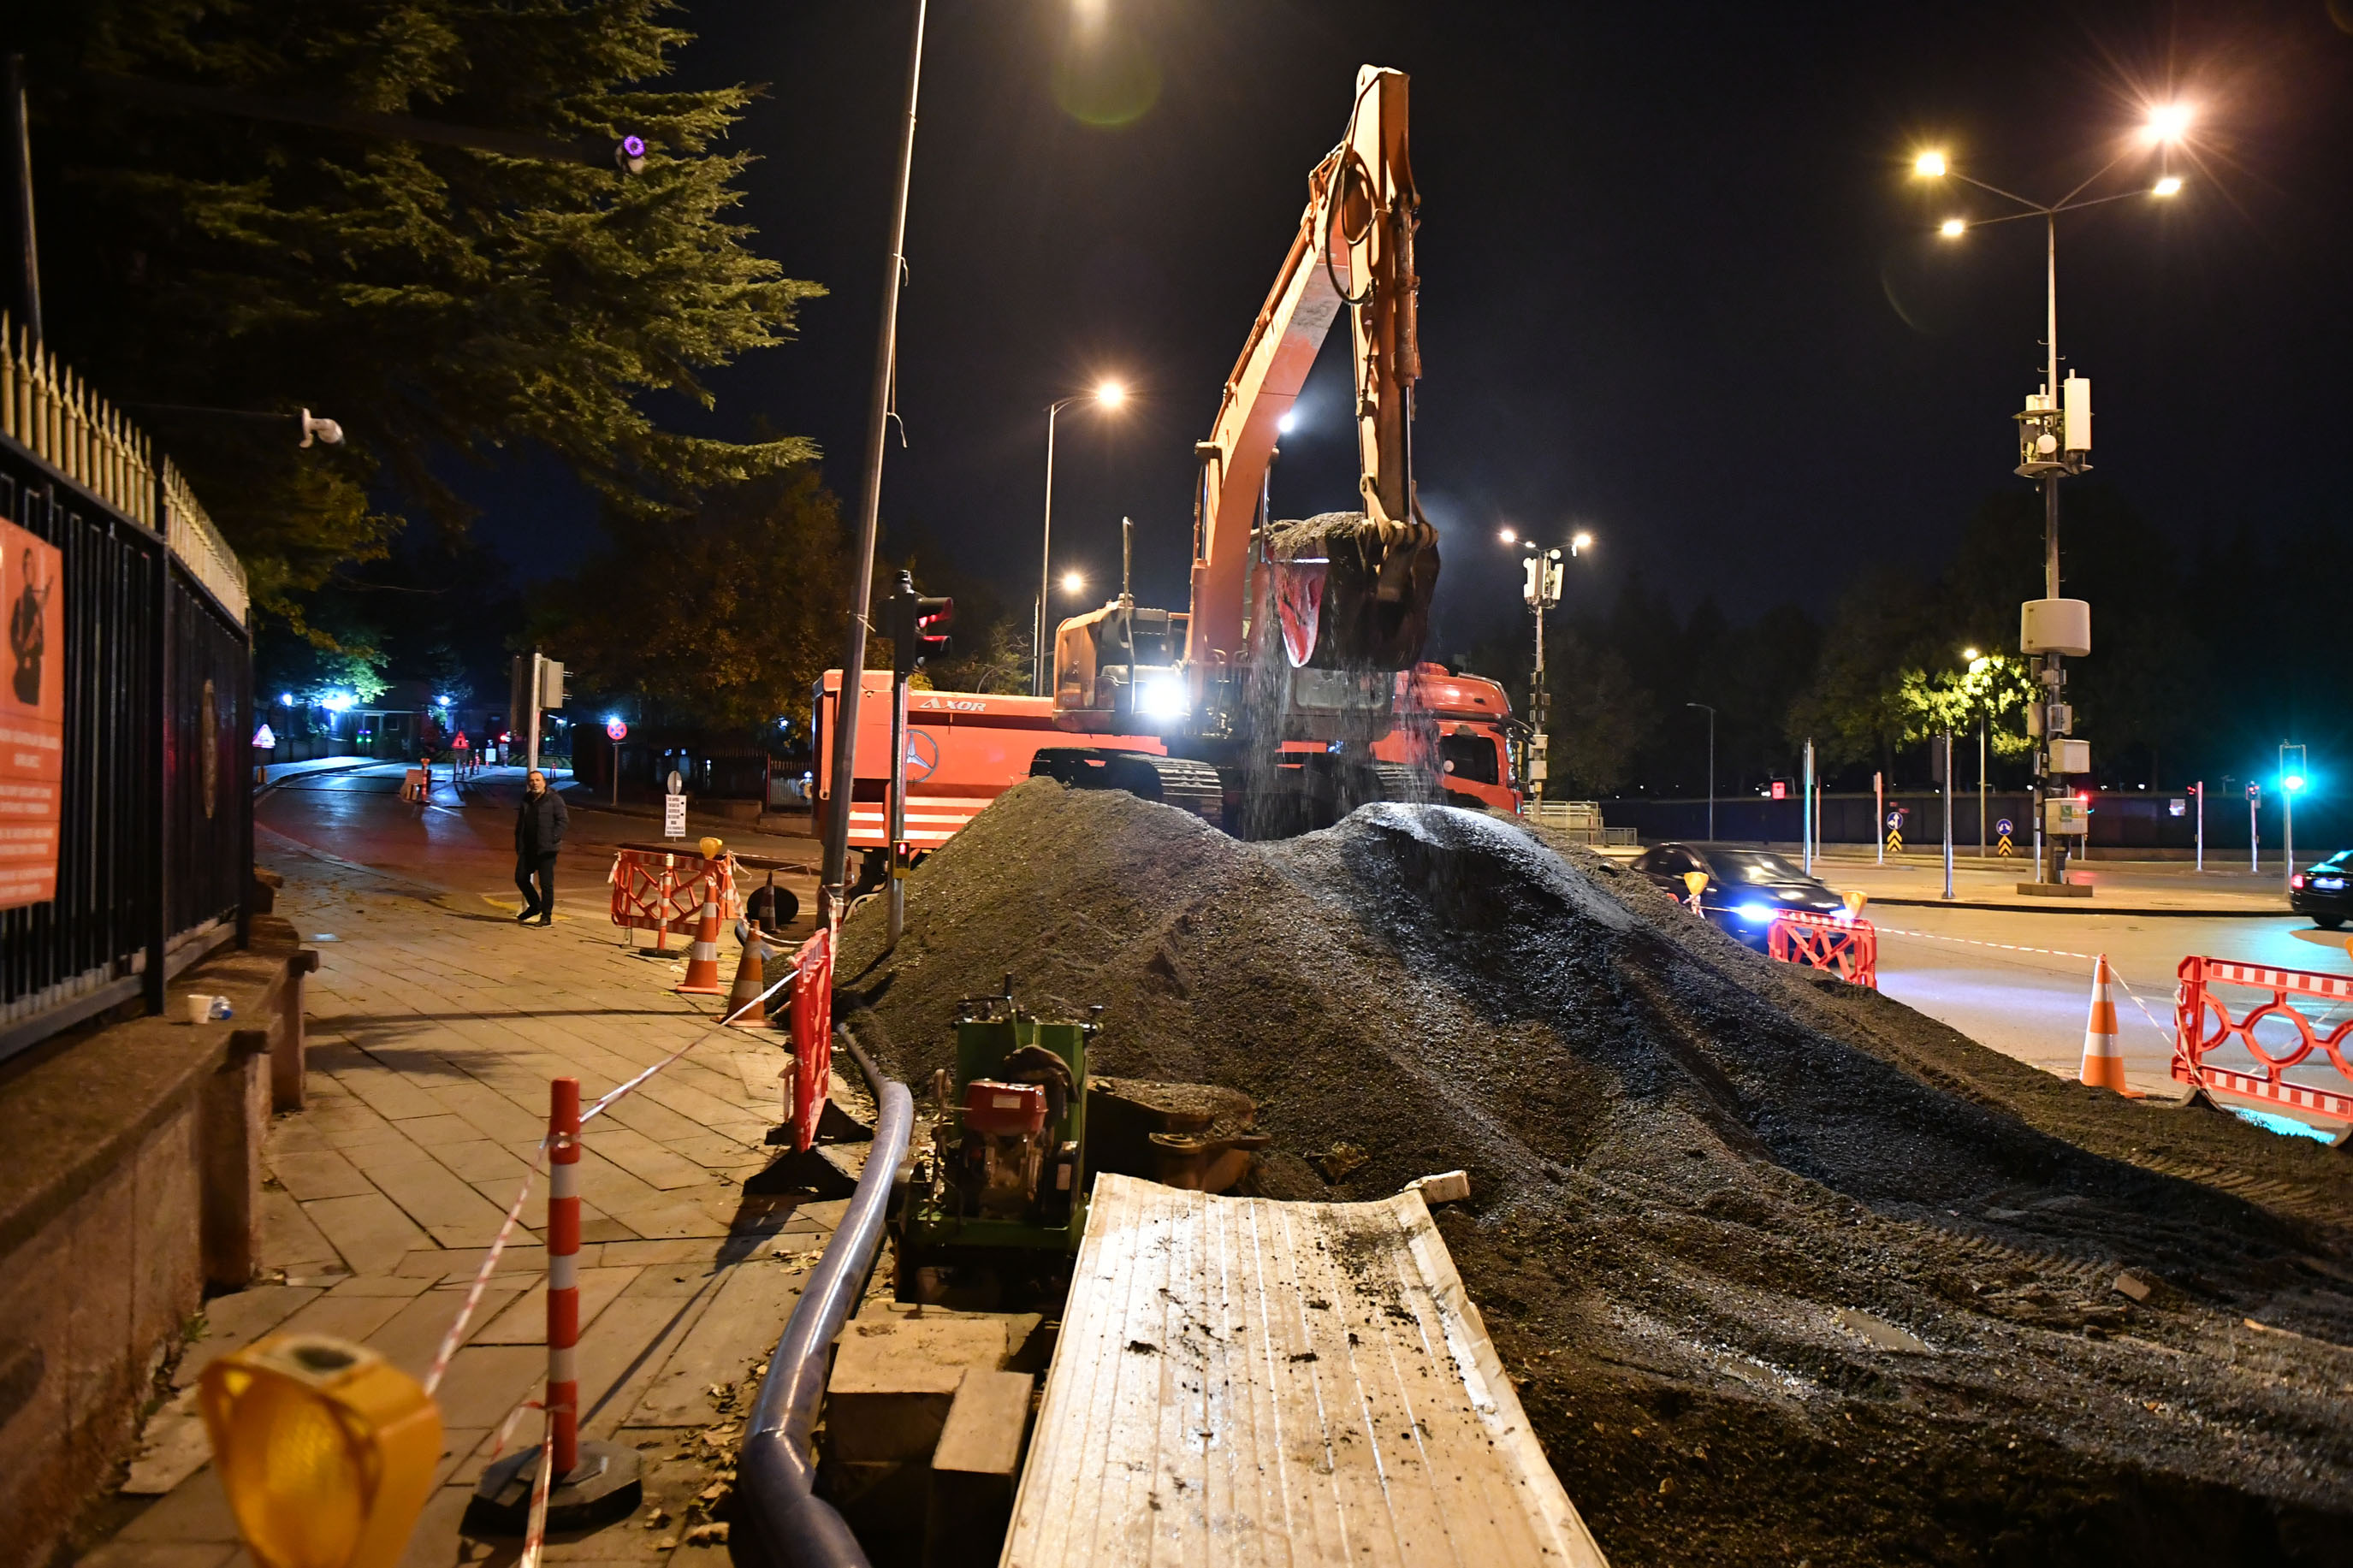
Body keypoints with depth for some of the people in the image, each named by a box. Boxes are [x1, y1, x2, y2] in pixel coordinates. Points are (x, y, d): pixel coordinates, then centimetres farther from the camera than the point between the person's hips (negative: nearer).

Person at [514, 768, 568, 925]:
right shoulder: (526, 800, 13)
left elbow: (564, 820, -10)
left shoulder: (554, 799, -7)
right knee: (521, 878, 10)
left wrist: (553, 839, -18)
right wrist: (519, 846, 14)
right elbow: (520, 824, 21)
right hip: (528, 848, 7)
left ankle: (546, 916, 4)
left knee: (546, 883, -5)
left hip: (546, 850, -7)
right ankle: (535, 906, 31)